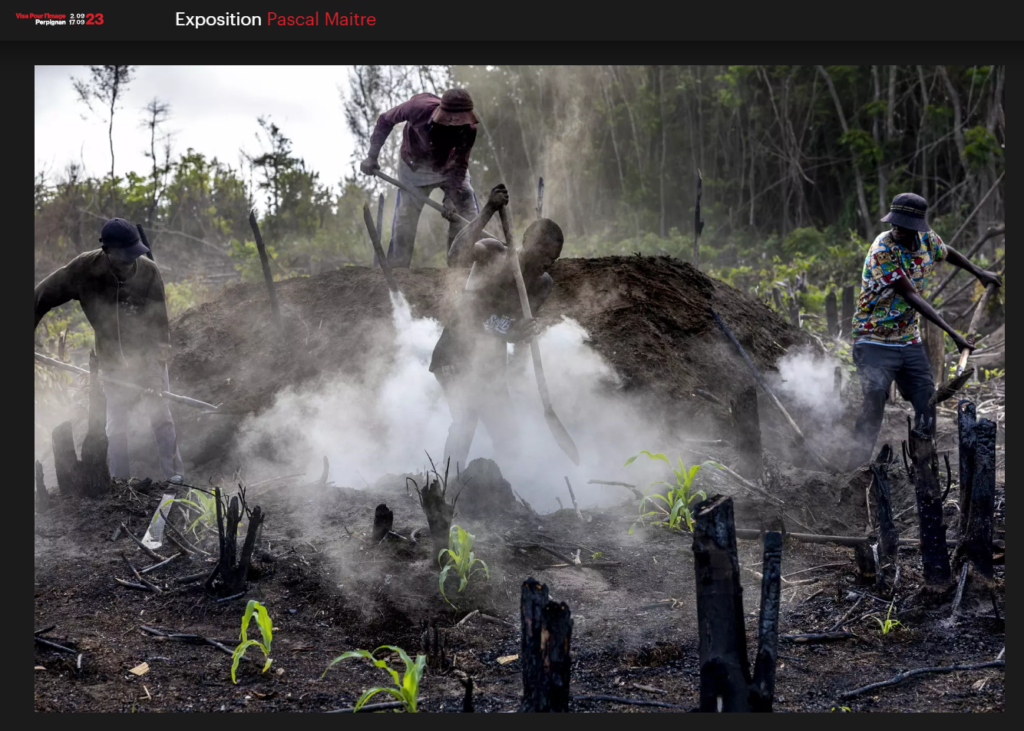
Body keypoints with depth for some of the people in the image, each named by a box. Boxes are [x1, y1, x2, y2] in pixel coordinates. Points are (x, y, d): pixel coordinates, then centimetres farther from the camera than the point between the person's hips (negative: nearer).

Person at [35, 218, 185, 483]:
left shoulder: (148, 272, -17)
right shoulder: (84, 269, -17)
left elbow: (158, 322, -14)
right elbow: (42, 298, -7)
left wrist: (158, 362, -21)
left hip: (148, 359, -1)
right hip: (114, 364, 1)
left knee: (161, 417, 1)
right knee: (116, 425, 8)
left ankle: (174, 475, 8)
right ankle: (119, 484, 17)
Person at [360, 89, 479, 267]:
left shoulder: (468, 128, -32)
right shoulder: (419, 107, -34)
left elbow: (460, 165, -21)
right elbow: (385, 121, -16)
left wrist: (450, 197, -30)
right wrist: (372, 156, -15)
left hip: (449, 168, 1)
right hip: (415, 167, -1)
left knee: (467, 214, -7)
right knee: (405, 219, 0)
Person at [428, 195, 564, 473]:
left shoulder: (543, 285, 0)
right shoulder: (493, 254, -13)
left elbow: (517, 334, 3)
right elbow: (460, 251, -35)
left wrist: (523, 333, -21)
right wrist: (488, 211, -45)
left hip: (491, 359, 6)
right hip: (456, 352, -6)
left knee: (507, 434, 5)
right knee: (466, 419, -22)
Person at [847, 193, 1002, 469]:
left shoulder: (927, 239, -2)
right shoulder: (882, 252, -23)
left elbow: (948, 253, 25)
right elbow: (911, 297, -26)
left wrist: (980, 273, 32)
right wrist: (952, 333, -29)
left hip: (910, 342, 7)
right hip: (876, 343, -7)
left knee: (927, 406, 6)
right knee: (873, 405, -21)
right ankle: (856, 471, -18)